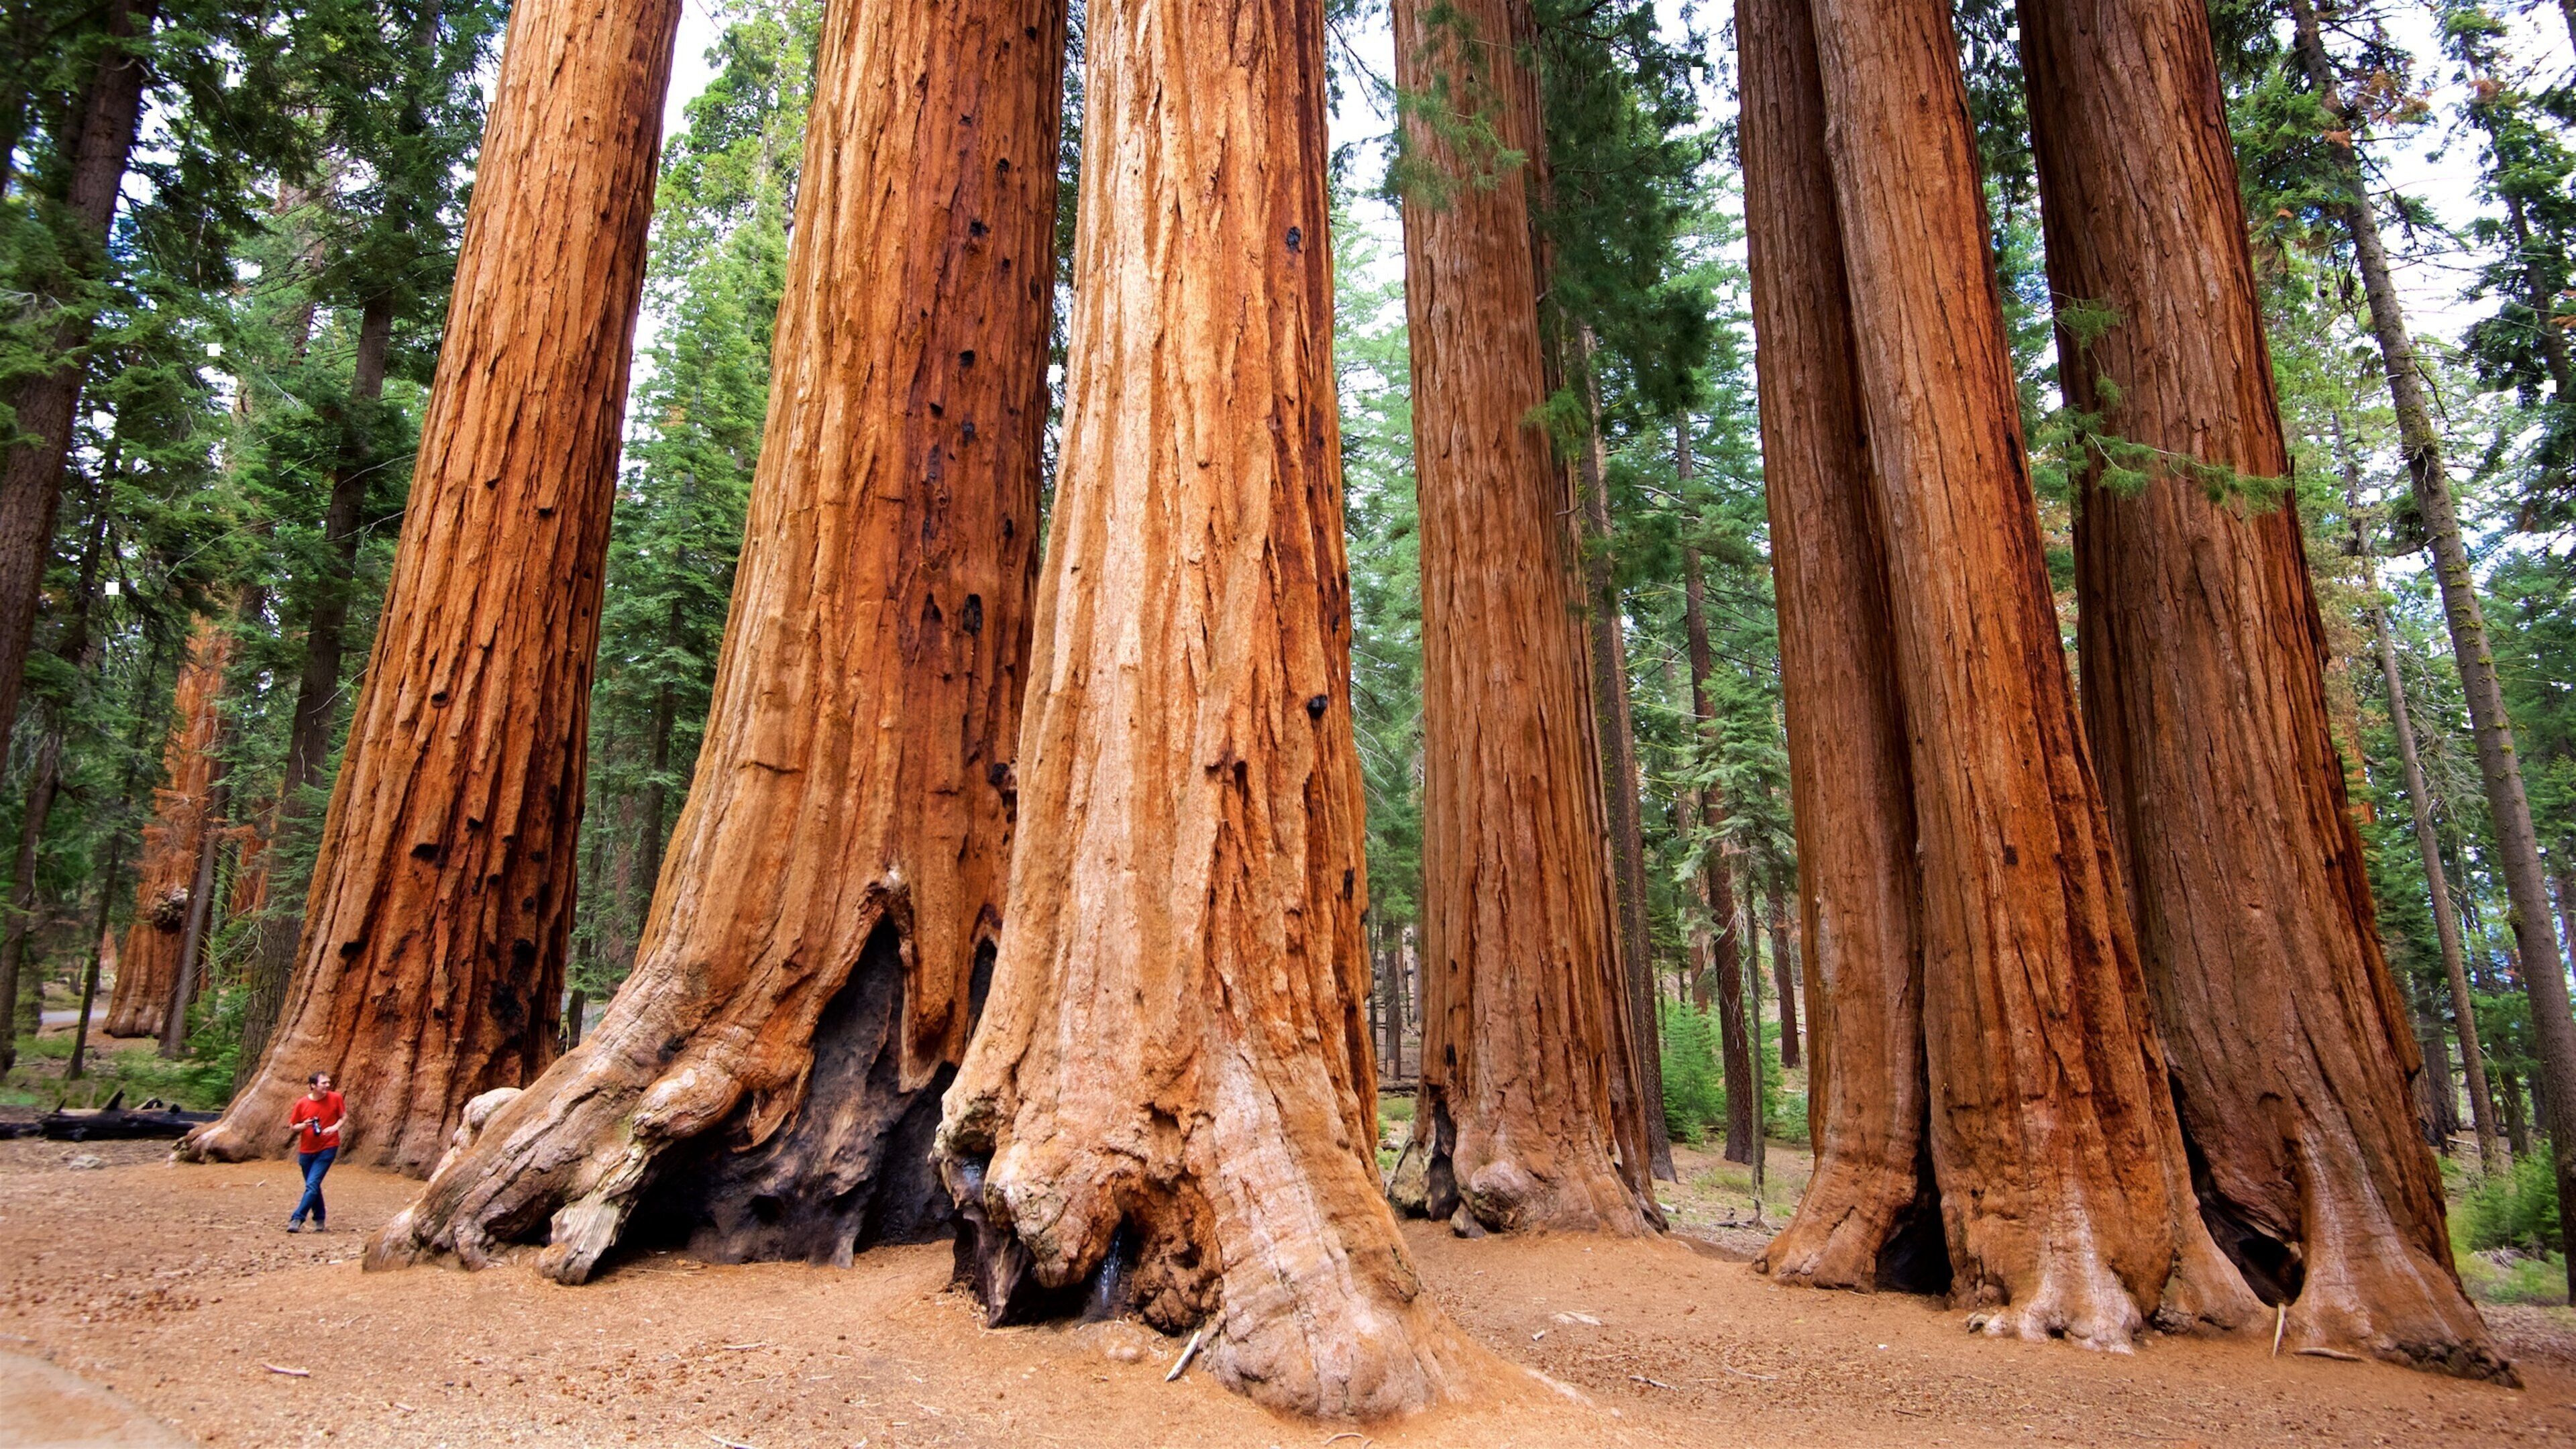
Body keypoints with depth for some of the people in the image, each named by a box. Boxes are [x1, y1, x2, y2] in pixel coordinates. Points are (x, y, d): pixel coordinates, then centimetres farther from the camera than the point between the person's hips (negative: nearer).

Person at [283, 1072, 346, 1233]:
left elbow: (344, 1117, 4)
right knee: (313, 1186, 13)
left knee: (312, 1185, -15)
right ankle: (320, 1220, 26)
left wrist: (335, 1127, -15)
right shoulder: (302, 1103, -7)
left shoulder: (335, 1098, -9)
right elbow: (292, 1127, 3)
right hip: (306, 1151, 3)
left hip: (327, 1149, -3)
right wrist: (304, 1125, -18)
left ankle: (297, 1219, -10)